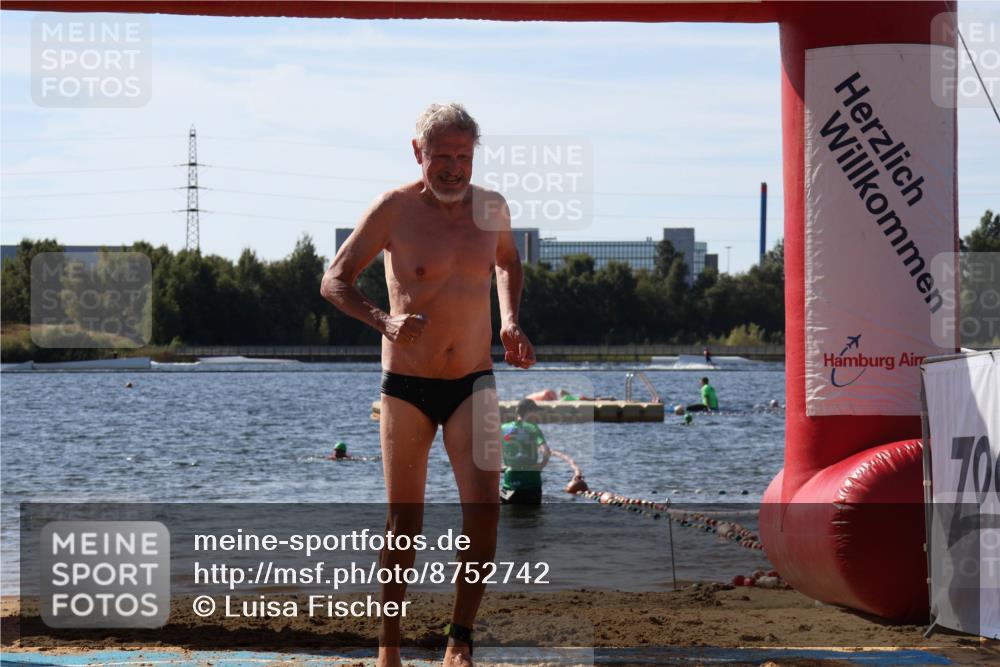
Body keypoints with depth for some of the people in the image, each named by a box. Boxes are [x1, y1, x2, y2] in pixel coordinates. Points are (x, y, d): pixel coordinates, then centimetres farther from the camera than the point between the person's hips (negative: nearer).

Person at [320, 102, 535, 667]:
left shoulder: (492, 208, 3)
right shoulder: (396, 210, -8)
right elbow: (334, 281, -5)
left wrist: (510, 322, 9)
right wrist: (382, 320, -22)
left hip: (473, 385, 2)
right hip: (407, 387, -2)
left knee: (484, 508, -14)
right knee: (405, 520, 4)